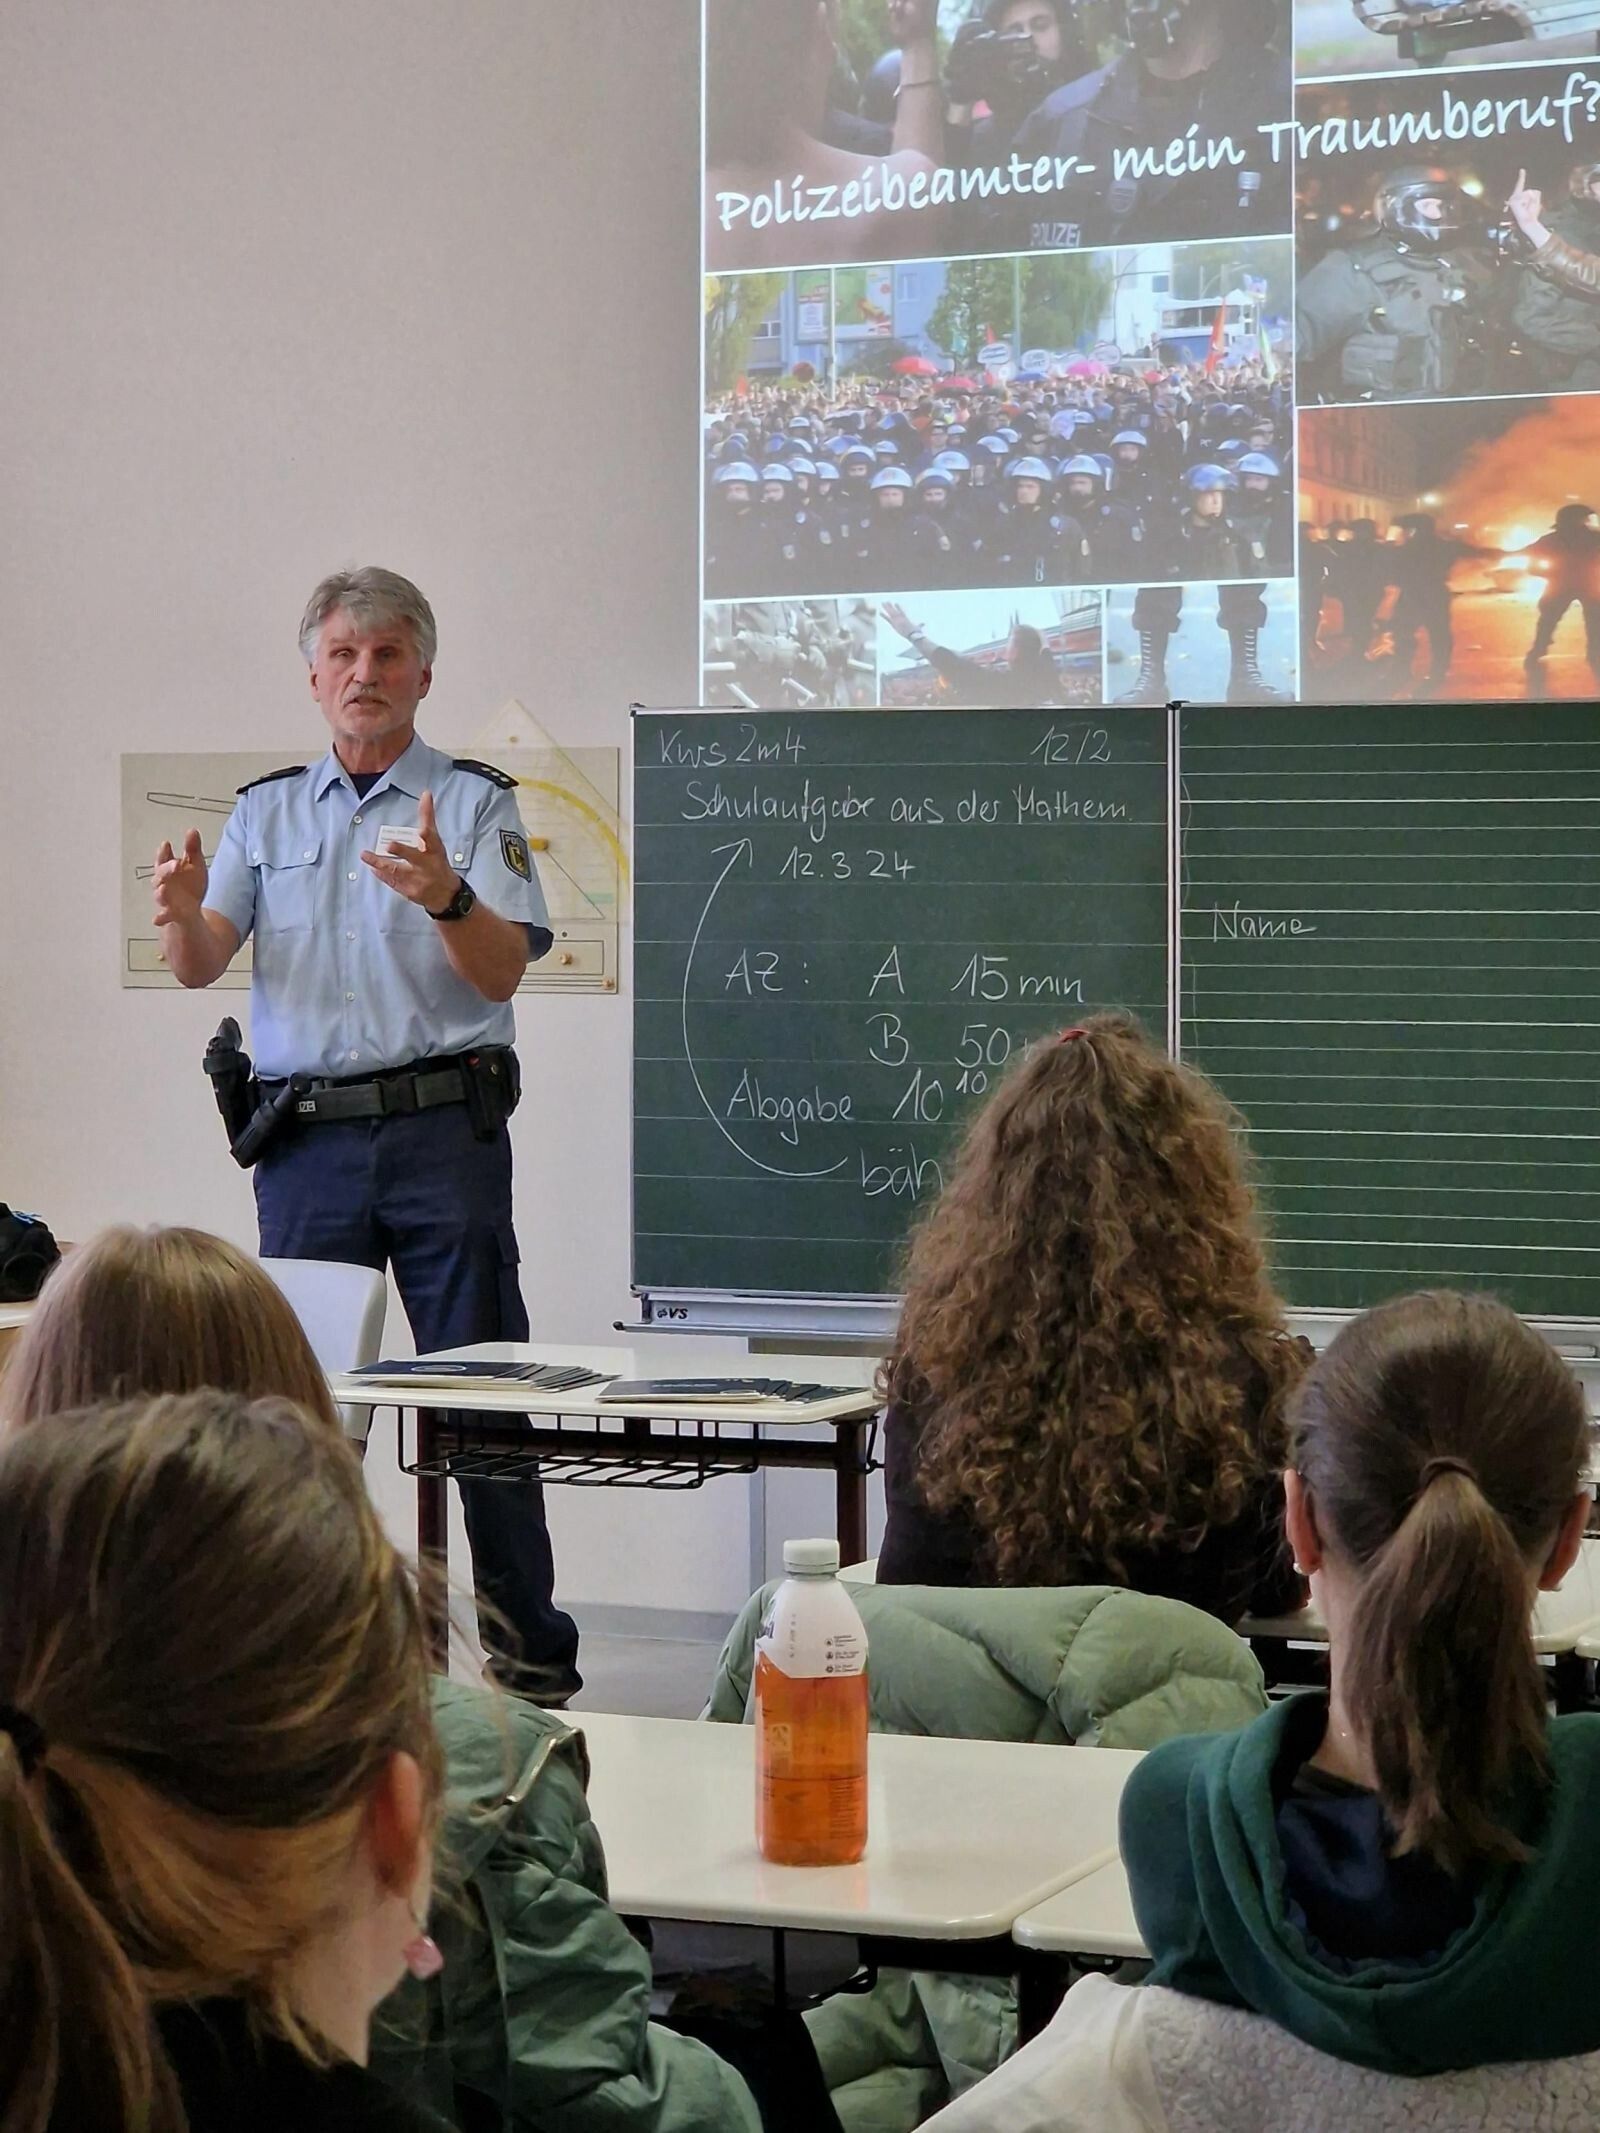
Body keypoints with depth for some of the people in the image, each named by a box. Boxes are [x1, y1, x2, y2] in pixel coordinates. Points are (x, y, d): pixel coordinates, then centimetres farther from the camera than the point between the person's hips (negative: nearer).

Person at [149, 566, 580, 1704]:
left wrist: (445, 896, -27)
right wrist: (185, 912, -19)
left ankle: (531, 1646, 1)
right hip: (306, 1136, 3)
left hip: (443, 1129, -3)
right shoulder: (266, 811, 14)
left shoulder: (474, 801, 4)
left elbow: (501, 972, -7)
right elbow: (199, 966, 5)